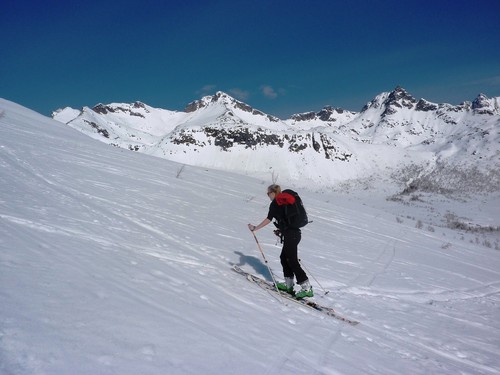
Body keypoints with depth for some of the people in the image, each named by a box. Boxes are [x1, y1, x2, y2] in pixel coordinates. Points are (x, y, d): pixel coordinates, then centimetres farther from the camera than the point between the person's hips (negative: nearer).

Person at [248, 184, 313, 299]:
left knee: (293, 261, -4)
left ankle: (307, 288, -3)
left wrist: (255, 228, -9)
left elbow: (268, 219, -15)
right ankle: (288, 284, 24)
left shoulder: (274, 203, -7)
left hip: (290, 235, -9)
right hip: (296, 232, 9)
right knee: (284, 257, 19)